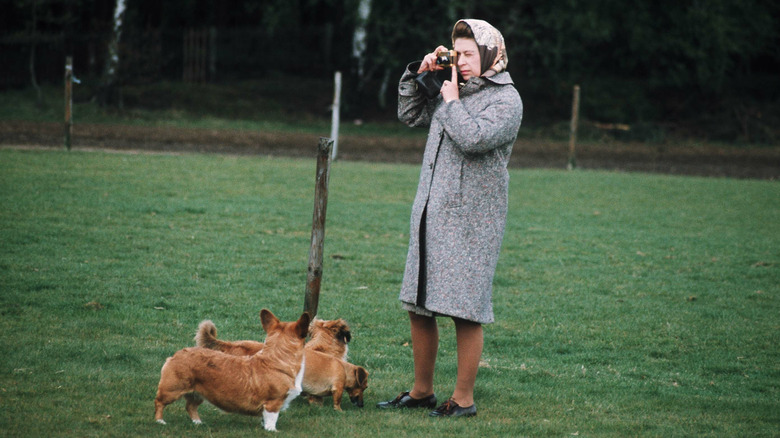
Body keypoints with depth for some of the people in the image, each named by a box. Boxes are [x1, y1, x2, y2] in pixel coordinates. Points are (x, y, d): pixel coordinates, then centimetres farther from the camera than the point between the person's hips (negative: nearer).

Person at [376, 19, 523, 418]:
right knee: (418, 307, 11)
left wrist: (451, 101, -8)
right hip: (430, 216, 7)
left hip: (470, 221, -7)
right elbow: (409, 114, 25)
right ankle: (421, 391, 23)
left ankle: (464, 399, 5)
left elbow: (474, 138, -21)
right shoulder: (454, 91, 14)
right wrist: (418, 73, 12)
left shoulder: (506, 100, -6)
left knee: (466, 313, -5)